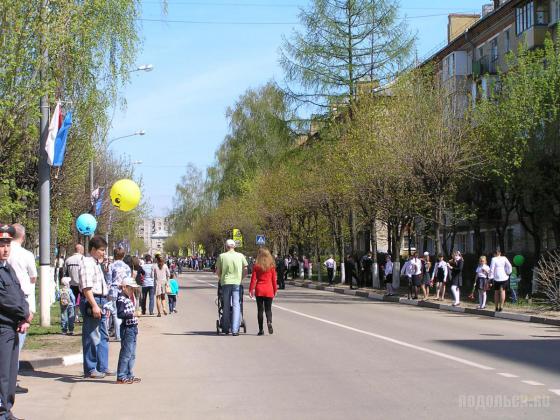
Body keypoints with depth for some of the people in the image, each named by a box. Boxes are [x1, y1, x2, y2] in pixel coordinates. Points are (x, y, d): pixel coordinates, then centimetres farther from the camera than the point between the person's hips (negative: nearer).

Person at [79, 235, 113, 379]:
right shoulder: (87, 263, -12)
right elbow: (86, 287, -20)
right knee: (92, 337, -5)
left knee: (103, 336, 14)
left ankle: (102, 367, 21)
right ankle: (90, 369, 1)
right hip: (91, 302, -10)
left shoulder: (97, 263, 20)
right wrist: (94, 305, -25)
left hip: (100, 302, 10)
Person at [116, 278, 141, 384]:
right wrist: (131, 315, -31)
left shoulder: (128, 299, 16)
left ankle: (129, 375, 20)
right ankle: (121, 377, -6)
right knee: (126, 353, -9)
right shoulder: (121, 299, -13)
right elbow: (120, 314, -24)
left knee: (132, 354, 13)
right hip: (127, 328, -10)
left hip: (133, 328, 10)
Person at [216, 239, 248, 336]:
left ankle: (226, 328, 20)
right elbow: (245, 270, 5)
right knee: (236, 306, -1)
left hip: (225, 283, 1)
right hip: (236, 283, -1)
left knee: (226, 306, 12)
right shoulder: (240, 256, 5)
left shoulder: (221, 256, 3)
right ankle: (235, 329, -10)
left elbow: (218, 271, 5)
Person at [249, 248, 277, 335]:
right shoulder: (271, 266, -1)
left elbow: (253, 278, -3)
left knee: (260, 309, 6)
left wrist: (251, 289, 2)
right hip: (269, 290, 0)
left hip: (259, 290, 0)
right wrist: (275, 290, 13)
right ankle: (269, 322, -23)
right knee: (268, 309, 7)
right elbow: (274, 279, 3)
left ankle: (261, 329, 5)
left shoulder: (256, 266, -2)